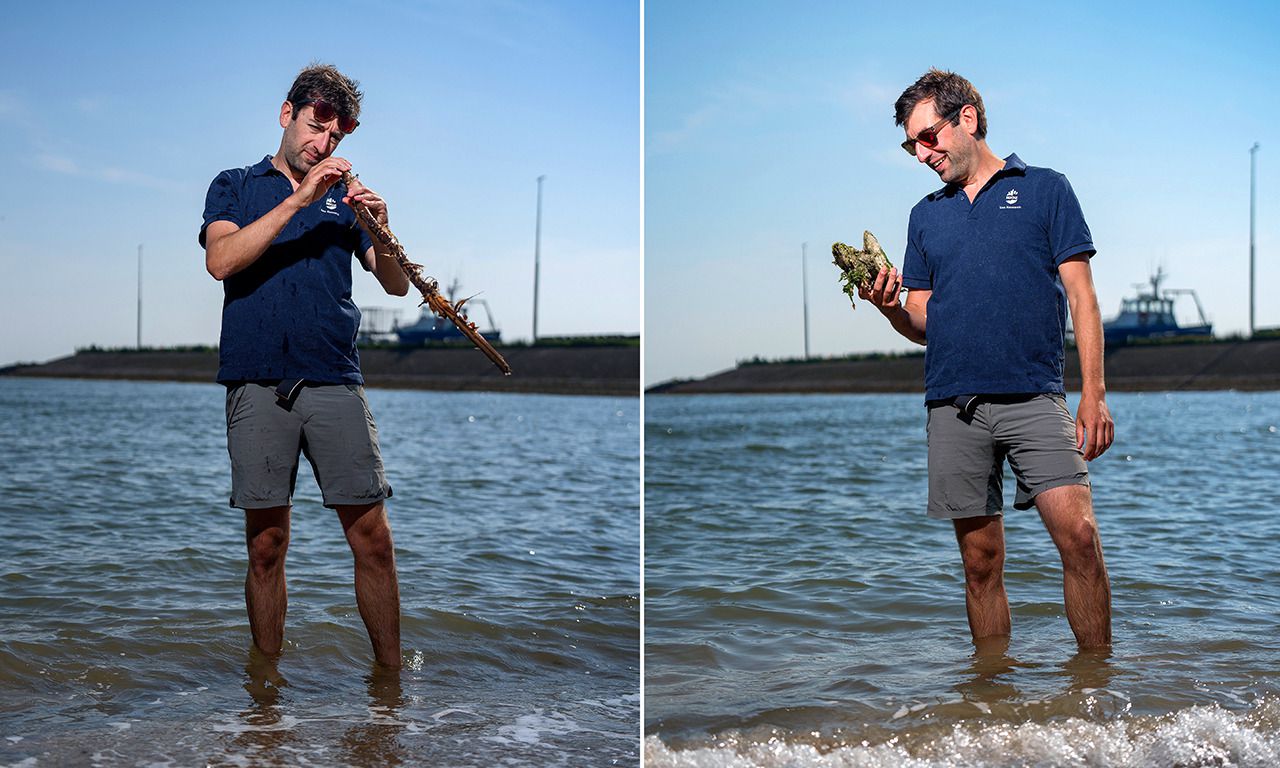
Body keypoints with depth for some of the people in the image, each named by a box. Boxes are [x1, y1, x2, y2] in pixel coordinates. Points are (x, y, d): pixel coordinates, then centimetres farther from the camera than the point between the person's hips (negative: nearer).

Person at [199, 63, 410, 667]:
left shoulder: (344, 195, 17)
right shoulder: (235, 186, 12)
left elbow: (396, 285, 10)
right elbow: (221, 260, -8)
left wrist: (381, 229, -9)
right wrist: (298, 199, -14)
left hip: (335, 382, 1)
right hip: (257, 385, -1)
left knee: (372, 538, -4)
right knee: (266, 545, 2)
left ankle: (391, 676, 6)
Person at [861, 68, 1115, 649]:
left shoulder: (1045, 189, 9)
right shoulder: (926, 214, 19)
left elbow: (1081, 296, 3)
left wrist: (1094, 395, -7)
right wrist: (892, 308, -6)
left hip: (1034, 398, -3)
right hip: (953, 405, 3)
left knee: (1079, 536, -15)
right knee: (981, 562, 5)